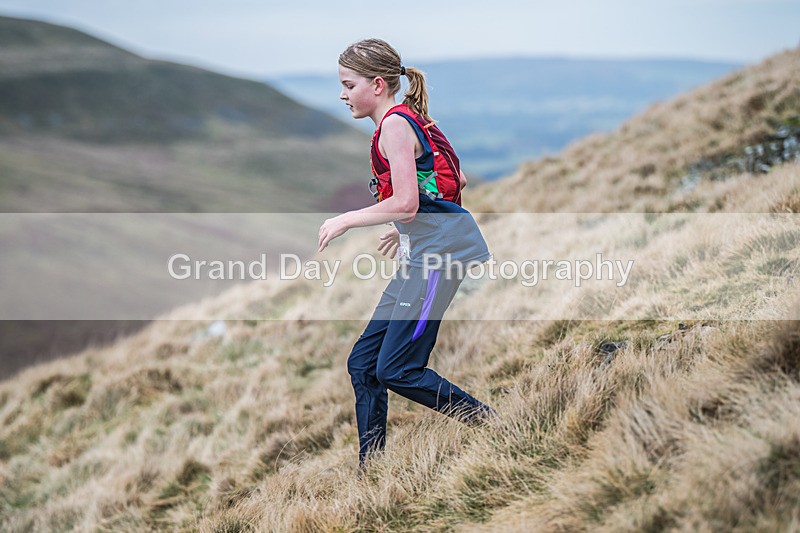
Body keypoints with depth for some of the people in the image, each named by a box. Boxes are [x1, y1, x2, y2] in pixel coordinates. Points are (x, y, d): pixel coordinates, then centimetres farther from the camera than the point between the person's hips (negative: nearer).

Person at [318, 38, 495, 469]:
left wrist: (345, 220, -8)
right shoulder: (410, 120, 18)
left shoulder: (394, 125, -11)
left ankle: (491, 423, -1)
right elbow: (458, 180, 25)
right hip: (423, 255, 10)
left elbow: (404, 204, -19)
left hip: (442, 253, -10)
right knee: (363, 363, 7)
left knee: (395, 369, -11)